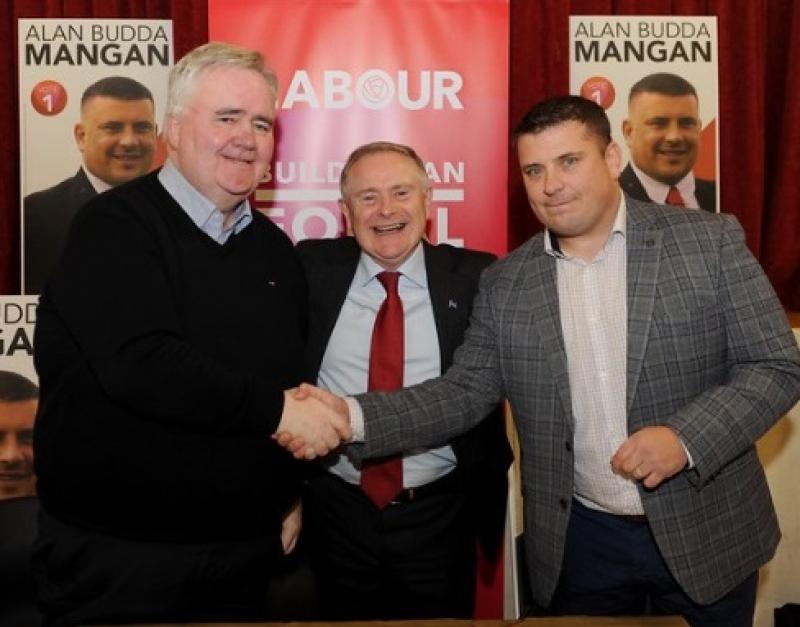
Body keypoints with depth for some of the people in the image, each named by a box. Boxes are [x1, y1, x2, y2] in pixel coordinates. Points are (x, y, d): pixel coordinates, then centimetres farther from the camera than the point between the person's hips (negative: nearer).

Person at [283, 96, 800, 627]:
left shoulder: (711, 240, -6)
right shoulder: (505, 285, 0)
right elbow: (465, 392, 0)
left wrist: (686, 437, -22)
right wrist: (353, 416, -15)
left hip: (708, 536, -1)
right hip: (581, 541, 1)